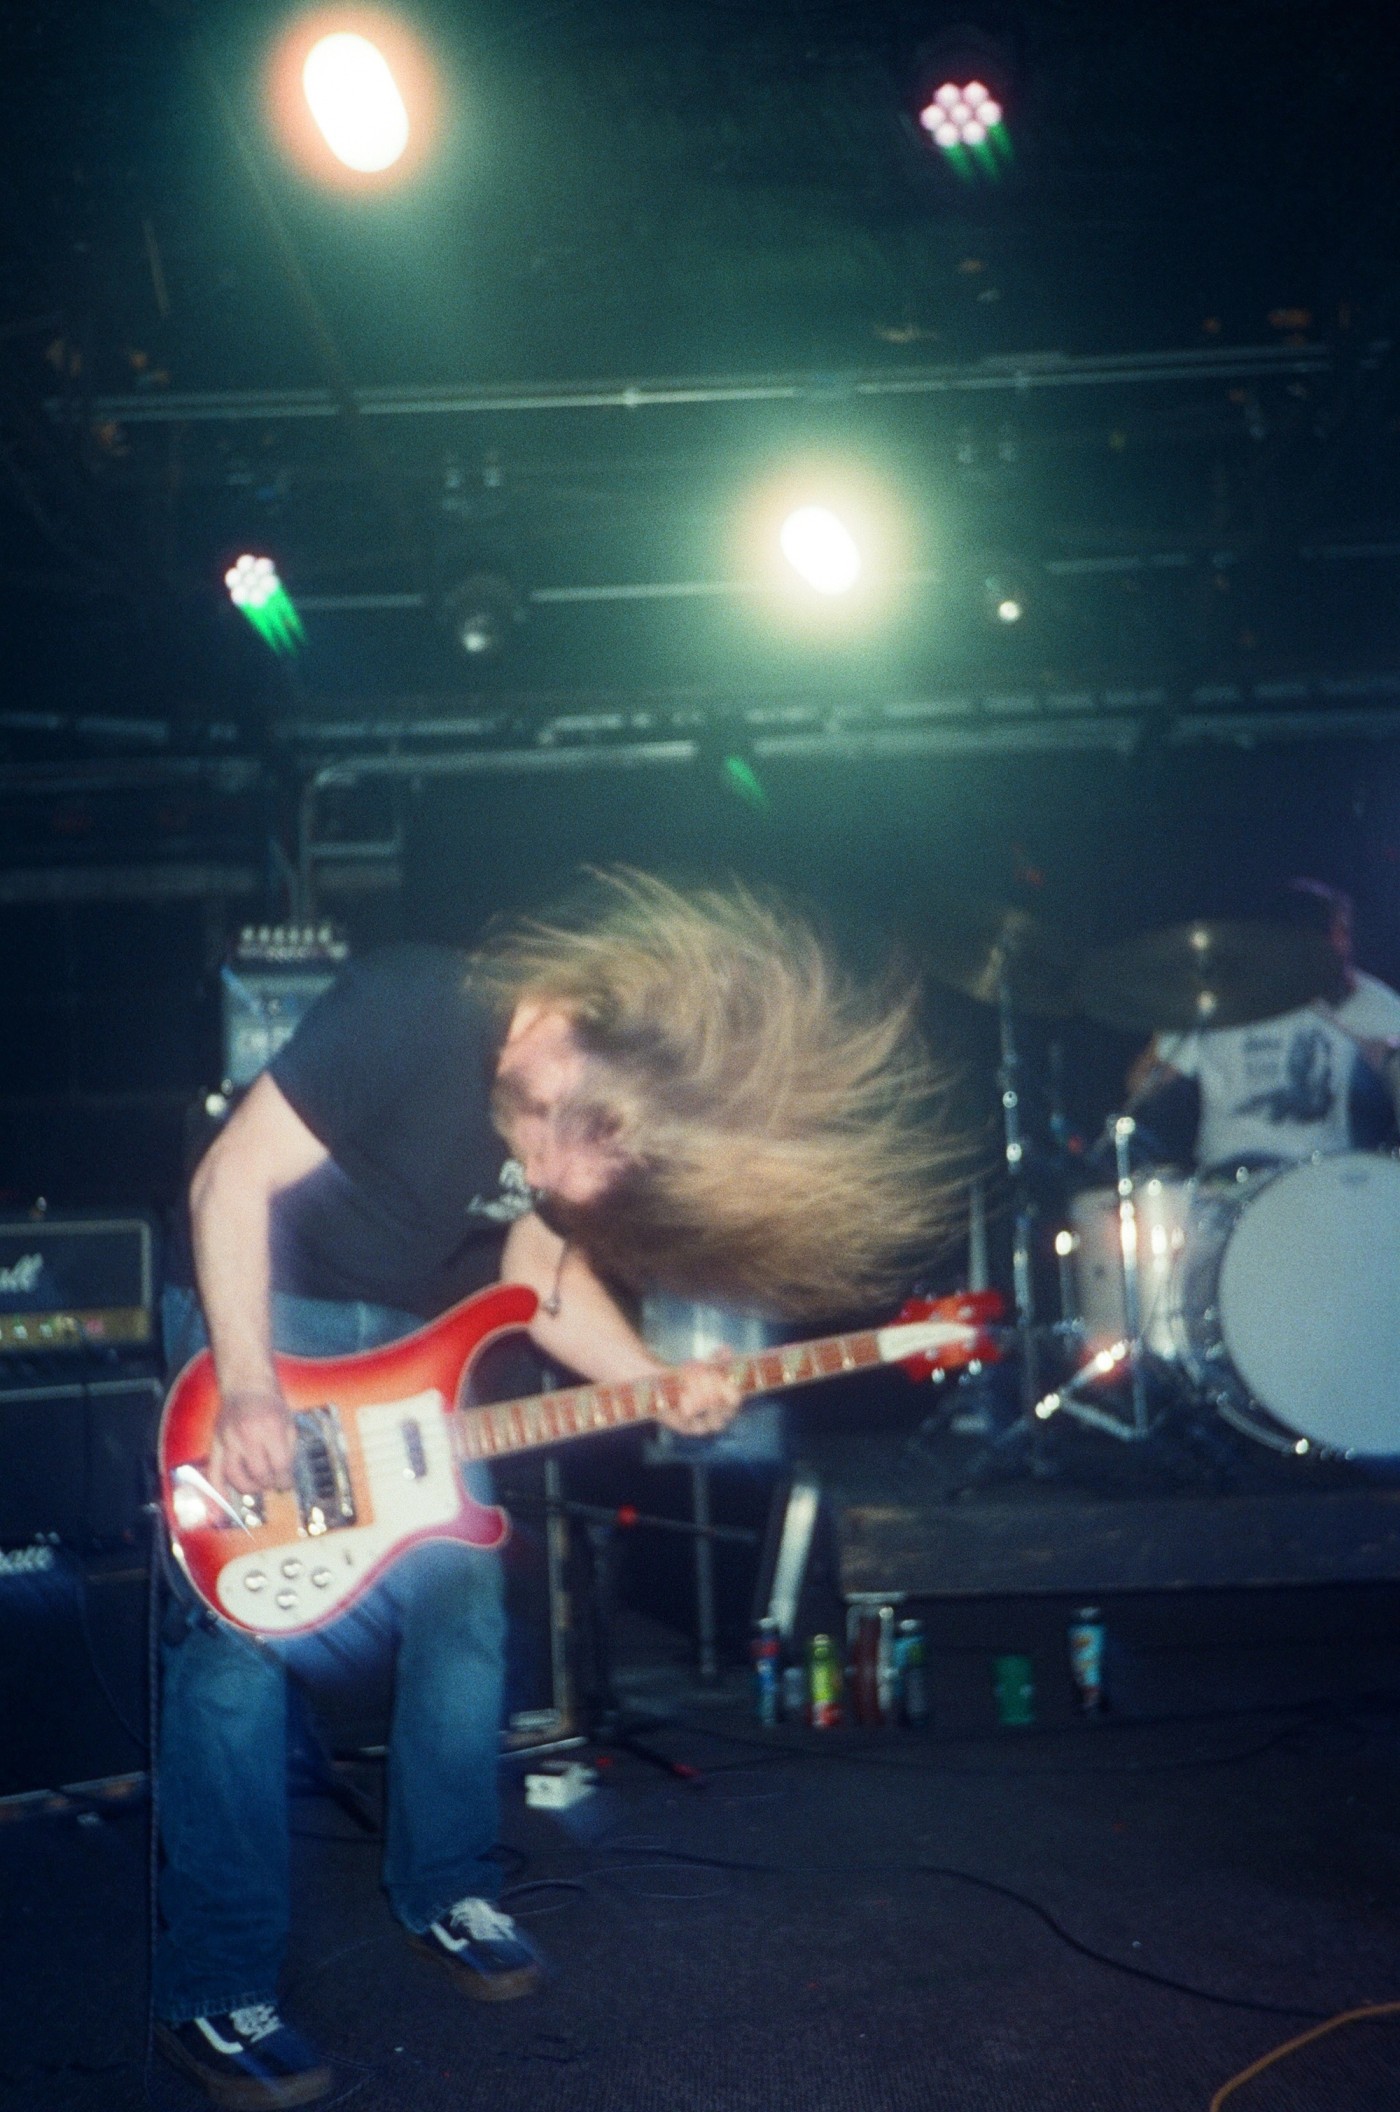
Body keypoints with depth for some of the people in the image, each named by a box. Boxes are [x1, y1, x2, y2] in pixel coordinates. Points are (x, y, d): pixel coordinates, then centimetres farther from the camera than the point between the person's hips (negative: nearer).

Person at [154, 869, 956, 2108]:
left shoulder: (603, 1105, -11)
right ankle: (216, 1994, -2)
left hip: (410, 1342, 6)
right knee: (243, 1626, -11)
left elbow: (535, 1258, 2)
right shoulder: (414, 1016, -31)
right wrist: (248, 1392, -30)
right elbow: (233, 1179, -25)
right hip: (261, 1311, -6)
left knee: (460, 1602, 6)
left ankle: (445, 1892, 26)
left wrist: (653, 1381, -13)